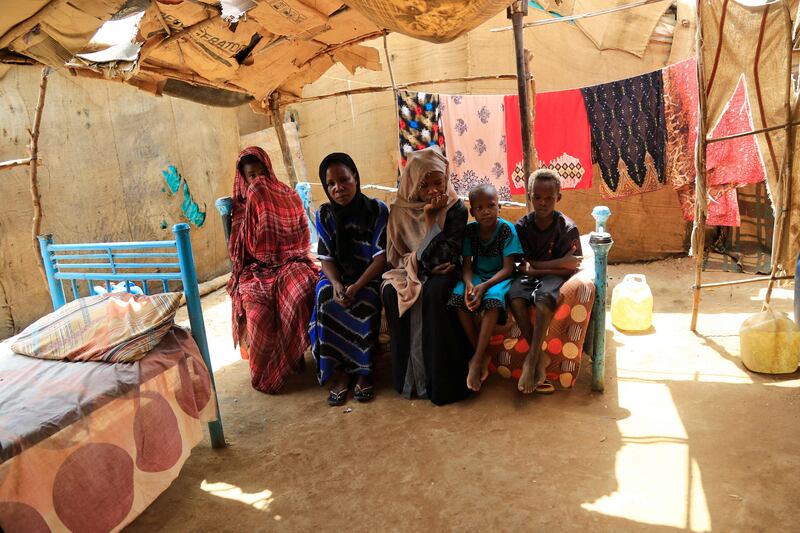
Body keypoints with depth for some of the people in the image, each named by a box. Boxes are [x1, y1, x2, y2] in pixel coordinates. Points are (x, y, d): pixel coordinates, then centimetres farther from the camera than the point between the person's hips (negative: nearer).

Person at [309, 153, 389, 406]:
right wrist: (336, 284, -22)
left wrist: (357, 286, -27)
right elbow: (326, 258, 0)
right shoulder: (325, 215, 0)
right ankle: (341, 372, -20)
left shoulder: (378, 210, -8)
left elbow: (381, 256, -12)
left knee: (365, 301, -34)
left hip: (370, 276, -2)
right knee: (327, 300, -29)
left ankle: (364, 371, -19)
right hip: (337, 276, 3)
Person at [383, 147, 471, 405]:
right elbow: (395, 254, -1)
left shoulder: (455, 209, -8)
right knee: (391, 292, -29)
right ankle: (407, 376, -15)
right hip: (410, 270, 3)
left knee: (433, 293, -35)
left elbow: (445, 256, -18)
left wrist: (430, 217, -20)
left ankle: (440, 380, -24)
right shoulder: (402, 210, -2)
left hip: (442, 271, -2)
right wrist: (423, 264, -17)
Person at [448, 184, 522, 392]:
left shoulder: (507, 229, -11)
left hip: (499, 277, -3)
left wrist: (484, 286, -30)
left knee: (493, 297, -37)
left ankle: (477, 359, -29)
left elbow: (508, 269, -14)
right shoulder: (470, 230, -1)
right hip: (477, 275, 3)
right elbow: (467, 265, -3)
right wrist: (469, 284, -27)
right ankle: (483, 355, -16)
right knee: (459, 295, -29)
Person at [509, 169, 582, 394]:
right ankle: (540, 357, -26)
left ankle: (532, 358, -31)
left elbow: (569, 268, -7)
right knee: (515, 294, -33)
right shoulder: (522, 226, 0)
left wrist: (533, 265, -10)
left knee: (544, 297, -37)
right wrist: (555, 264, -15)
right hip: (530, 275, 2)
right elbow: (521, 265, -5)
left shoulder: (567, 228, -5)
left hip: (554, 276, -2)